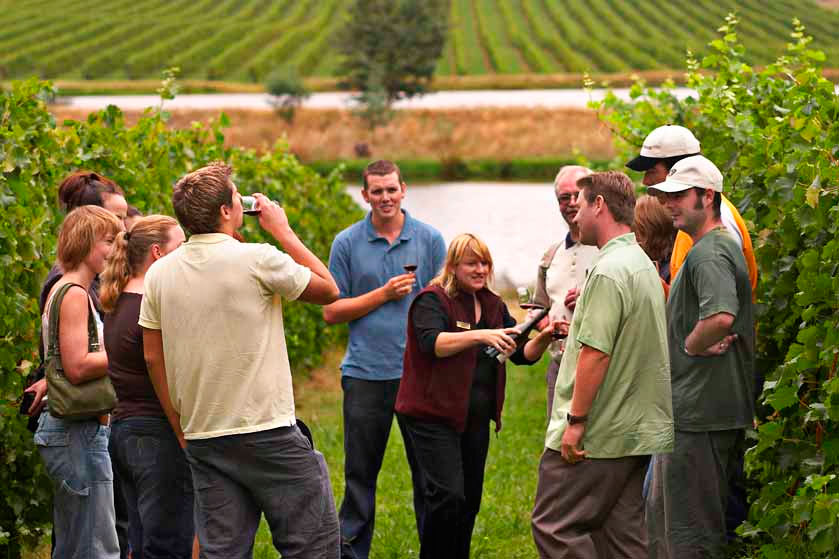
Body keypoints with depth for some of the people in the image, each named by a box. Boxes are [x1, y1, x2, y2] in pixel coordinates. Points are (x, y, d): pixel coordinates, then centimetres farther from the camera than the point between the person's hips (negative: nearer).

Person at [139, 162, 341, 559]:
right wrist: (282, 230, 9)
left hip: (201, 437, 6)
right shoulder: (258, 260, -12)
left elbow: (153, 357, 8)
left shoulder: (160, 273, 4)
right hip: (268, 434, -5)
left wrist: (182, 430, 16)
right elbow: (328, 290, 2)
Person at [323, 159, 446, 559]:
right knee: (360, 474, 7)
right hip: (366, 374, 0)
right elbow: (331, 312, 2)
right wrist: (384, 294, -9)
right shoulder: (347, 243, 3)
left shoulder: (429, 239, 4)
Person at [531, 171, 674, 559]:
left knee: (553, 526, -4)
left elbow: (596, 352, -22)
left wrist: (576, 420, -19)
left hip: (596, 436, -10)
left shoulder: (608, 271, -17)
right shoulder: (644, 265, 15)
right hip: (640, 432, 10)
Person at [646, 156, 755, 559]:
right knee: (663, 513, 20)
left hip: (699, 413, -11)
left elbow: (721, 316, -36)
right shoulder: (724, 246, 17)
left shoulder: (708, 254, -18)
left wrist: (691, 345, -19)